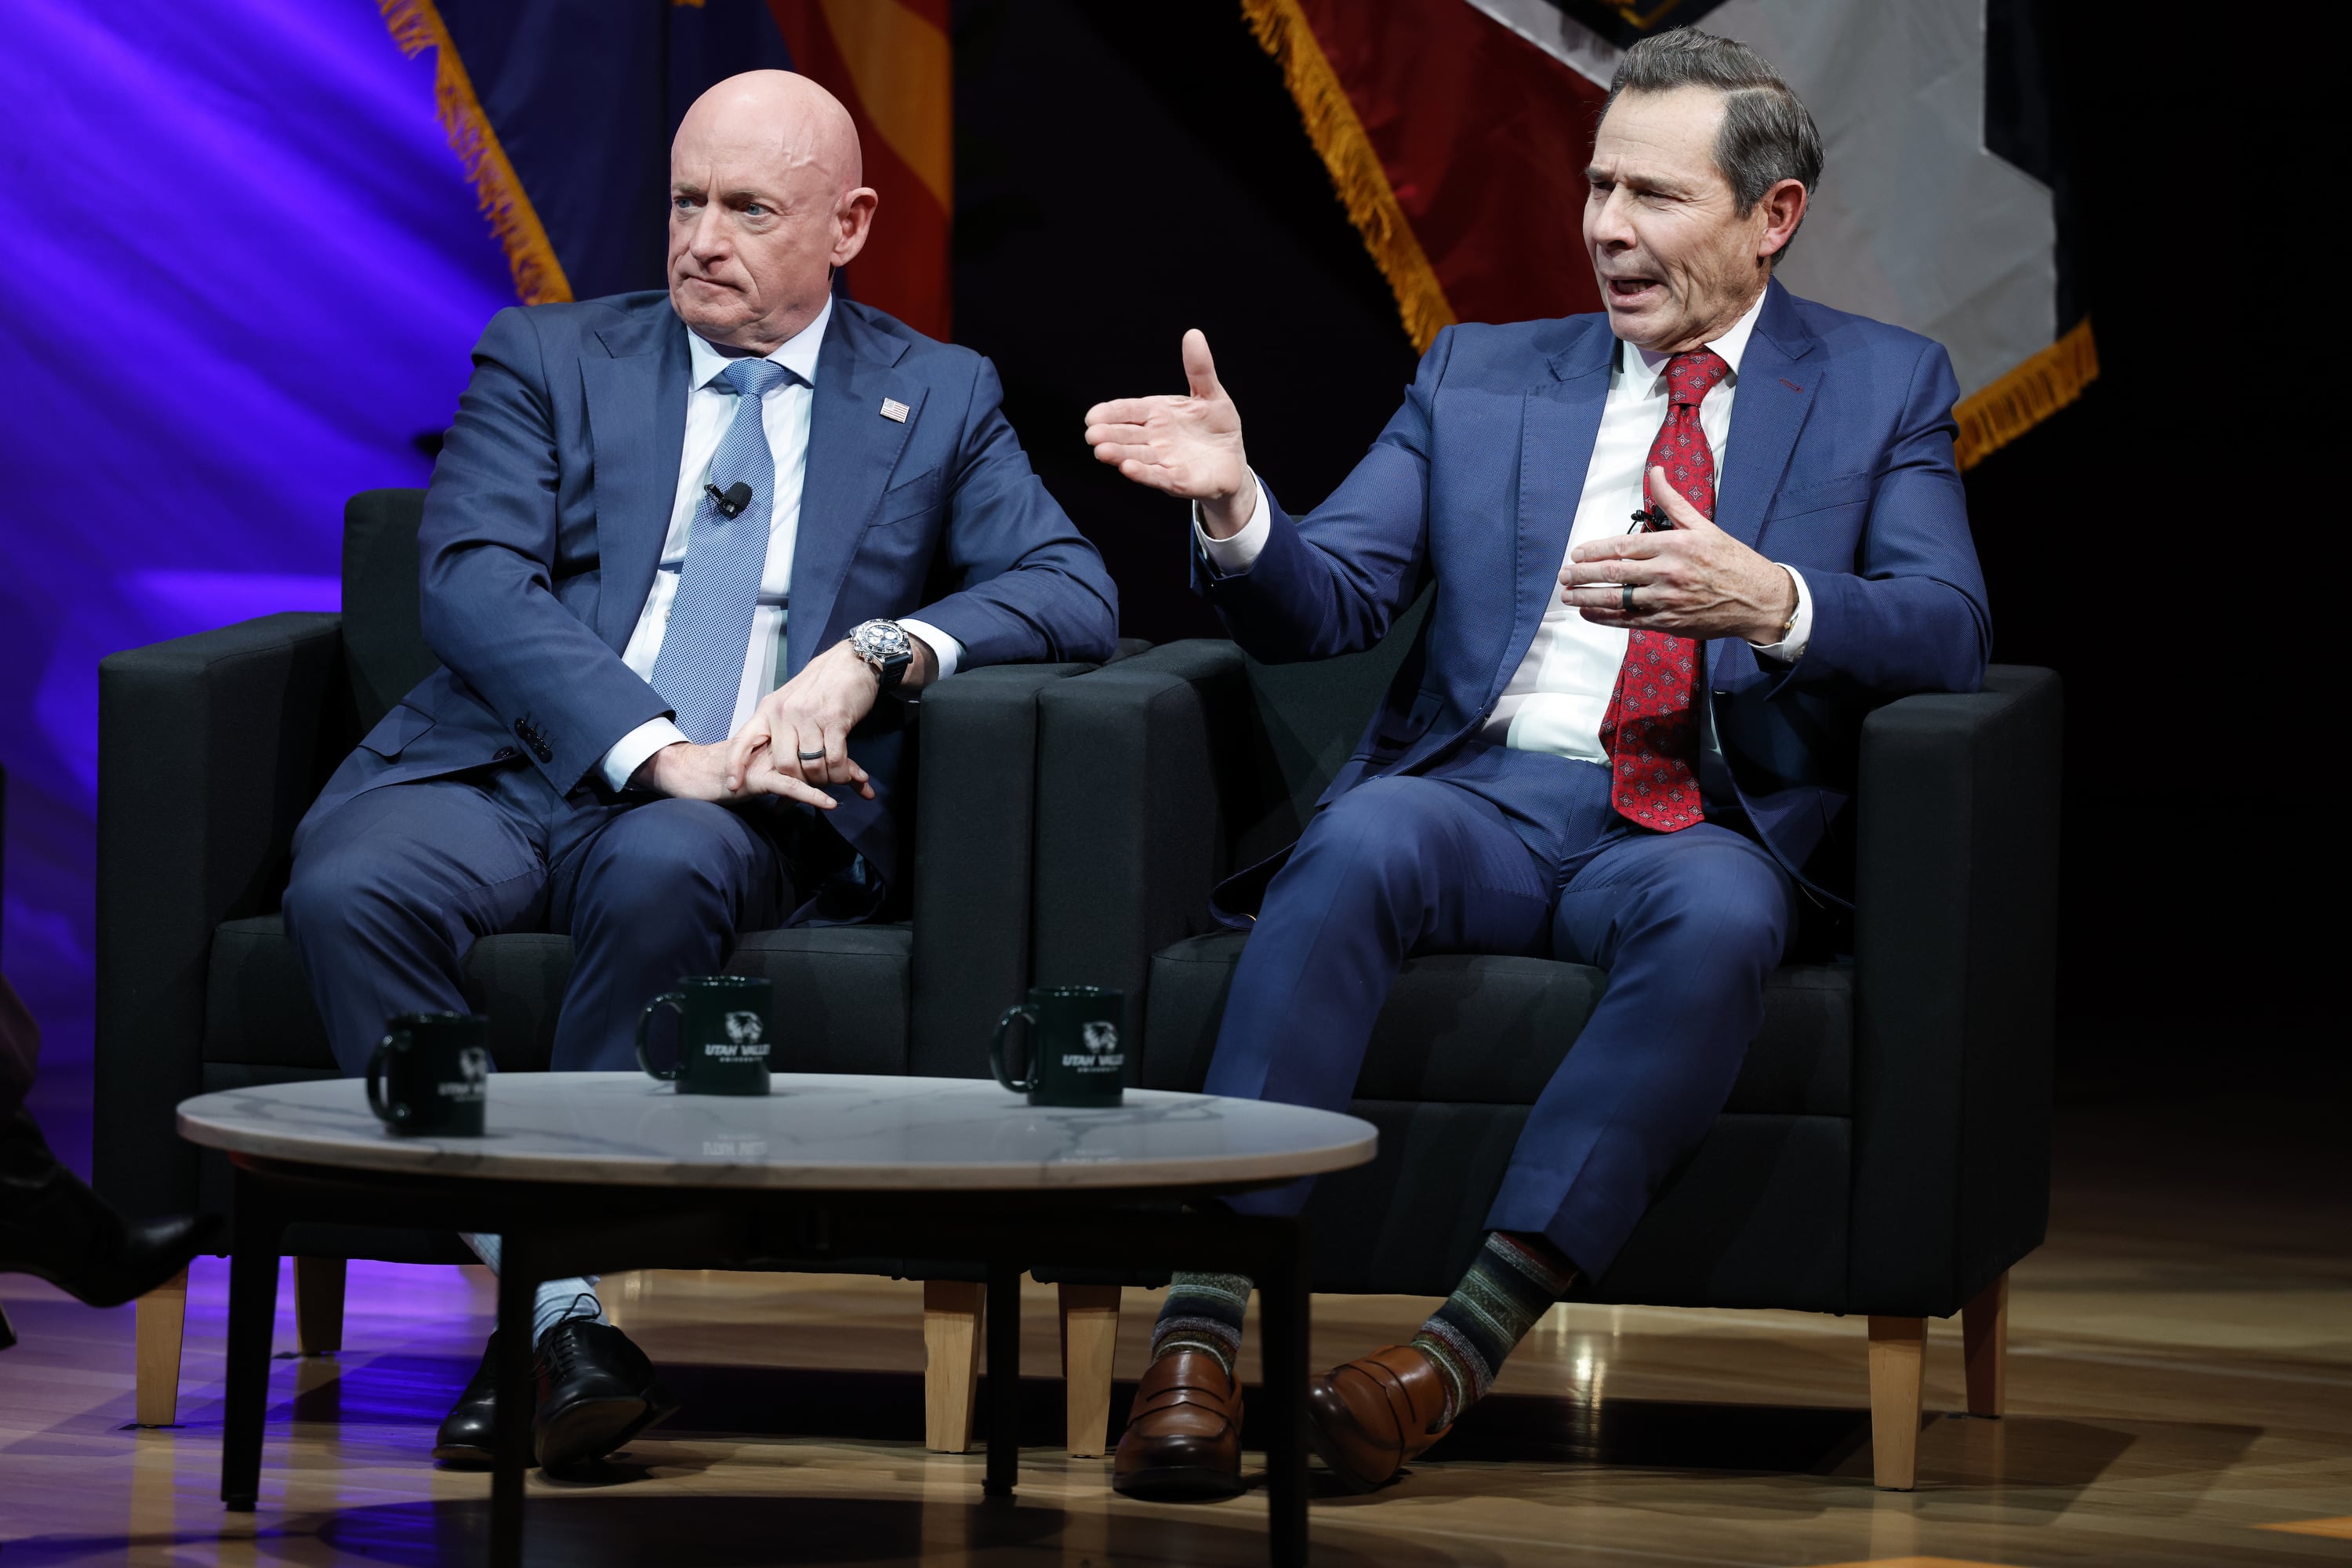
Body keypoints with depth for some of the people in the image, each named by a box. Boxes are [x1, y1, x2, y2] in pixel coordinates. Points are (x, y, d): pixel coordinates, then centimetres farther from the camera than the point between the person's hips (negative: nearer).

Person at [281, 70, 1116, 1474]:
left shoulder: (939, 399, 17)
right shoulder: (548, 360, 14)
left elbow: (1076, 592, 5)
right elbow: (473, 579, -2)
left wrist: (879, 654, -14)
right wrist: (659, 750, -18)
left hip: (747, 811, -1)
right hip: (511, 768, 1)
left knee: (665, 868, -38)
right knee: (349, 885, -32)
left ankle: (563, 1265, -28)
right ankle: (564, 1323, -30)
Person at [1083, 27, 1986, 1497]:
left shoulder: (1886, 386, 13)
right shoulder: (1482, 373, 20)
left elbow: (1948, 632, -1)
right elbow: (1330, 602, 10)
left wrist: (1774, 602, -22)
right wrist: (1237, 505, -13)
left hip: (1699, 829, -1)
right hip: (1481, 798, 1)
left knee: (1719, 921, -37)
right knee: (1360, 847, -34)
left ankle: (1473, 1336, -40)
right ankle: (1203, 1328, -39)